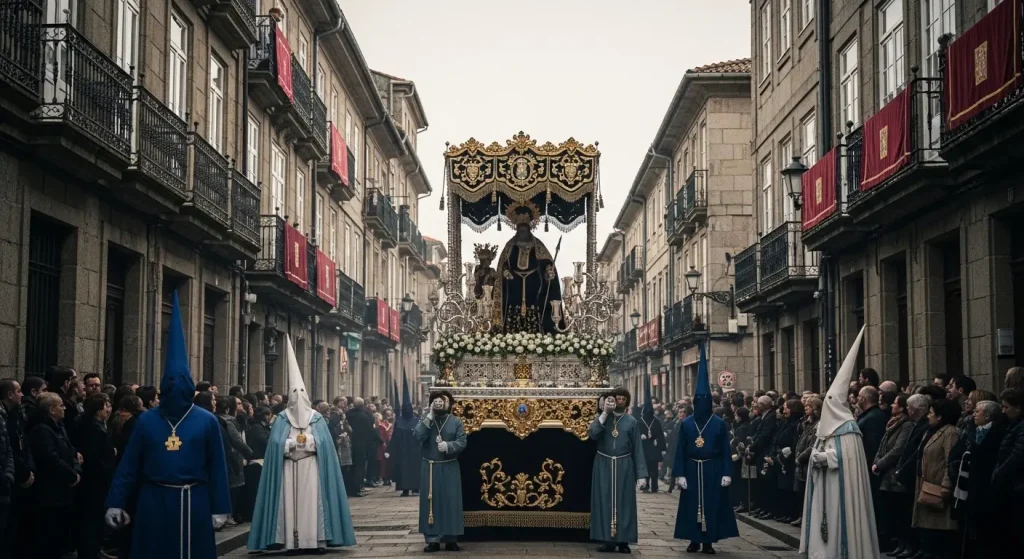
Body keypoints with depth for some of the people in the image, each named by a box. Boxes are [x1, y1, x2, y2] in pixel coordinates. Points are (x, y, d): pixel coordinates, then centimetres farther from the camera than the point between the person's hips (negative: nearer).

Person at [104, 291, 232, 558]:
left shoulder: (207, 421, -1)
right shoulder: (146, 420, 2)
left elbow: (217, 467, -1)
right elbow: (129, 465, 2)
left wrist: (219, 508, -3)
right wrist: (116, 503, -2)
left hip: (193, 503, -1)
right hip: (154, 502, 1)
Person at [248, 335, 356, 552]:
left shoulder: (317, 418, 9)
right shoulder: (282, 419, 8)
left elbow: (324, 443, -1)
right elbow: (277, 444, -3)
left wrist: (308, 440, -14)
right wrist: (294, 442, -12)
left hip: (311, 469, 0)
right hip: (290, 469, 0)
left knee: (312, 502, -6)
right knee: (291, 503, -5)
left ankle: (317, 539, -7)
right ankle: (291, 541, -4)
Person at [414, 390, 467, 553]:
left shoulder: (456, 421, 1)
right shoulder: (426, 420, 5)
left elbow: (462, 442, -6)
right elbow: (417, 436, -13)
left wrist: (448, 446, -24)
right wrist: (429, 417, -14)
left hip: (449, 468, -1)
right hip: (429, 468, 1)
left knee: (450, 501, 0)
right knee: (431, 502, 1)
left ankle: (451, 539, 6)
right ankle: (432, 540, 5)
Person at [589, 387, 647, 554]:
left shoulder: (632, 421, 5)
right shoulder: (601, 418, 6)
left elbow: (638, 449, 2)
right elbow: (592, 435, -14)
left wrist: (641, 474, -5)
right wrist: (604, 413, -16)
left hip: (624, 467, 0)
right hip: (604, 466, 0)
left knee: (624, 502, 1)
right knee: (605, 501, -1)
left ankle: (623, 540, 5)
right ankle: (608, 540, 2)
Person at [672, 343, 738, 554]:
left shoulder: (719, 424, -1)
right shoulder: (686, 424, 1)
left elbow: (726, 450, -1)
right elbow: (680, 450, 1)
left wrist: (726, 473, -7)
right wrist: (679, 473, -6)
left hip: (712, 470, -1)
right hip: (692, 470, 1)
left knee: (712, 503, 2)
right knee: (692, 504, 4)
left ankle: (708, 541, 9)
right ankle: (694, 540, 13)